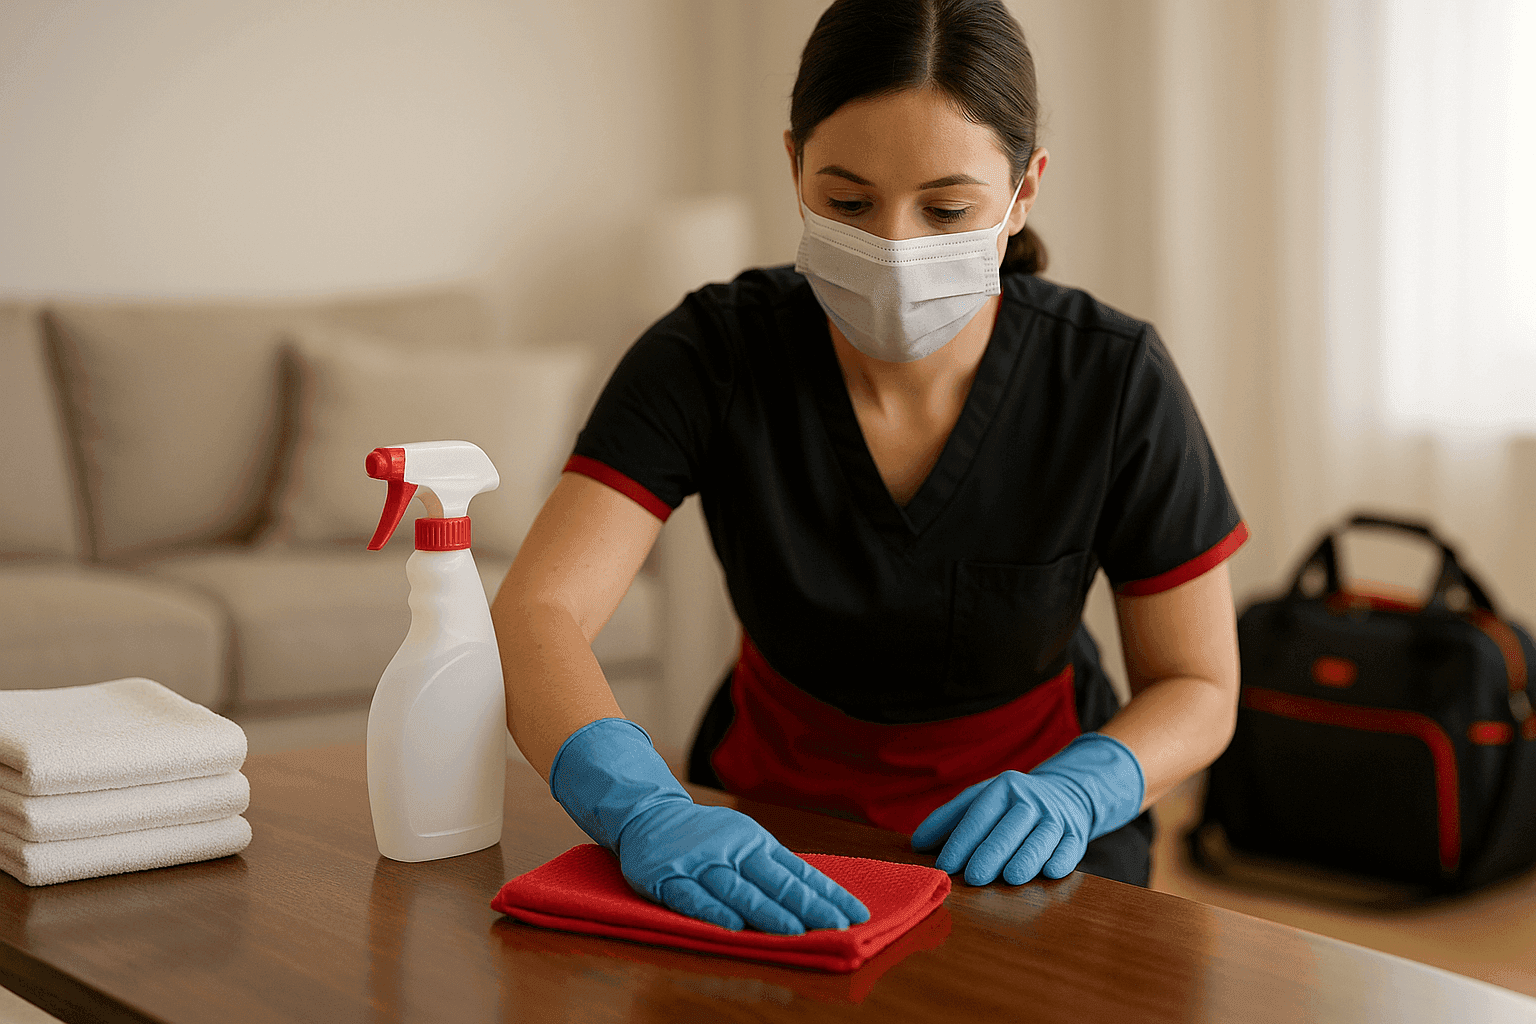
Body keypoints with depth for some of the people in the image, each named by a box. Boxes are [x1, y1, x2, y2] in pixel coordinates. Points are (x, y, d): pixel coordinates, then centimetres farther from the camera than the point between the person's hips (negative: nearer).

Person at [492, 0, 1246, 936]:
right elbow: (533, 614, -26)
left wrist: (1069, 794, -27)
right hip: (775, 820, 1)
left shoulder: (1114, 380, -17)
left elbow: (1198, 690, -7)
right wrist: (648, 813, -44)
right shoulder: (713, 355, -17)